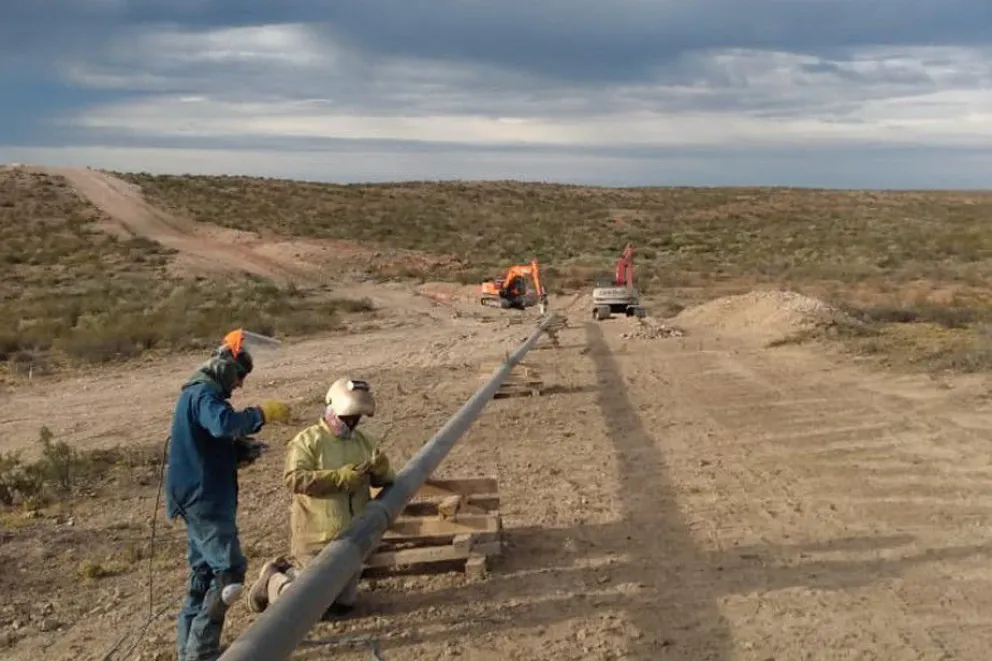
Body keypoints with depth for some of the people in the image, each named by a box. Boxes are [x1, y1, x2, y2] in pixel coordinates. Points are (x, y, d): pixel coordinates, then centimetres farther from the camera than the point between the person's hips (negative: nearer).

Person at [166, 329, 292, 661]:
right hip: (204, 499, -11)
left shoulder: (197, 394, 18)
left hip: (201, 498, 11)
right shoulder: (204, 395, -16)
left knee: (205, 571, 17)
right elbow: (223, 424, -38)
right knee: (229, 570, -10)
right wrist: (262, 413, -29)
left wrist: (240, 453, 8)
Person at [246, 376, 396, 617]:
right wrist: (339, 477, -27)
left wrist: (381, 467, -13)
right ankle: (271, 582, 25)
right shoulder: (307, 441, -9)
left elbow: (383, 480, 11)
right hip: (317, 538, -6)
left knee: (344, 603, 15)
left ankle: (291, 570, 35)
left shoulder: (362, 441, 9)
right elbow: (295, 479, -22)